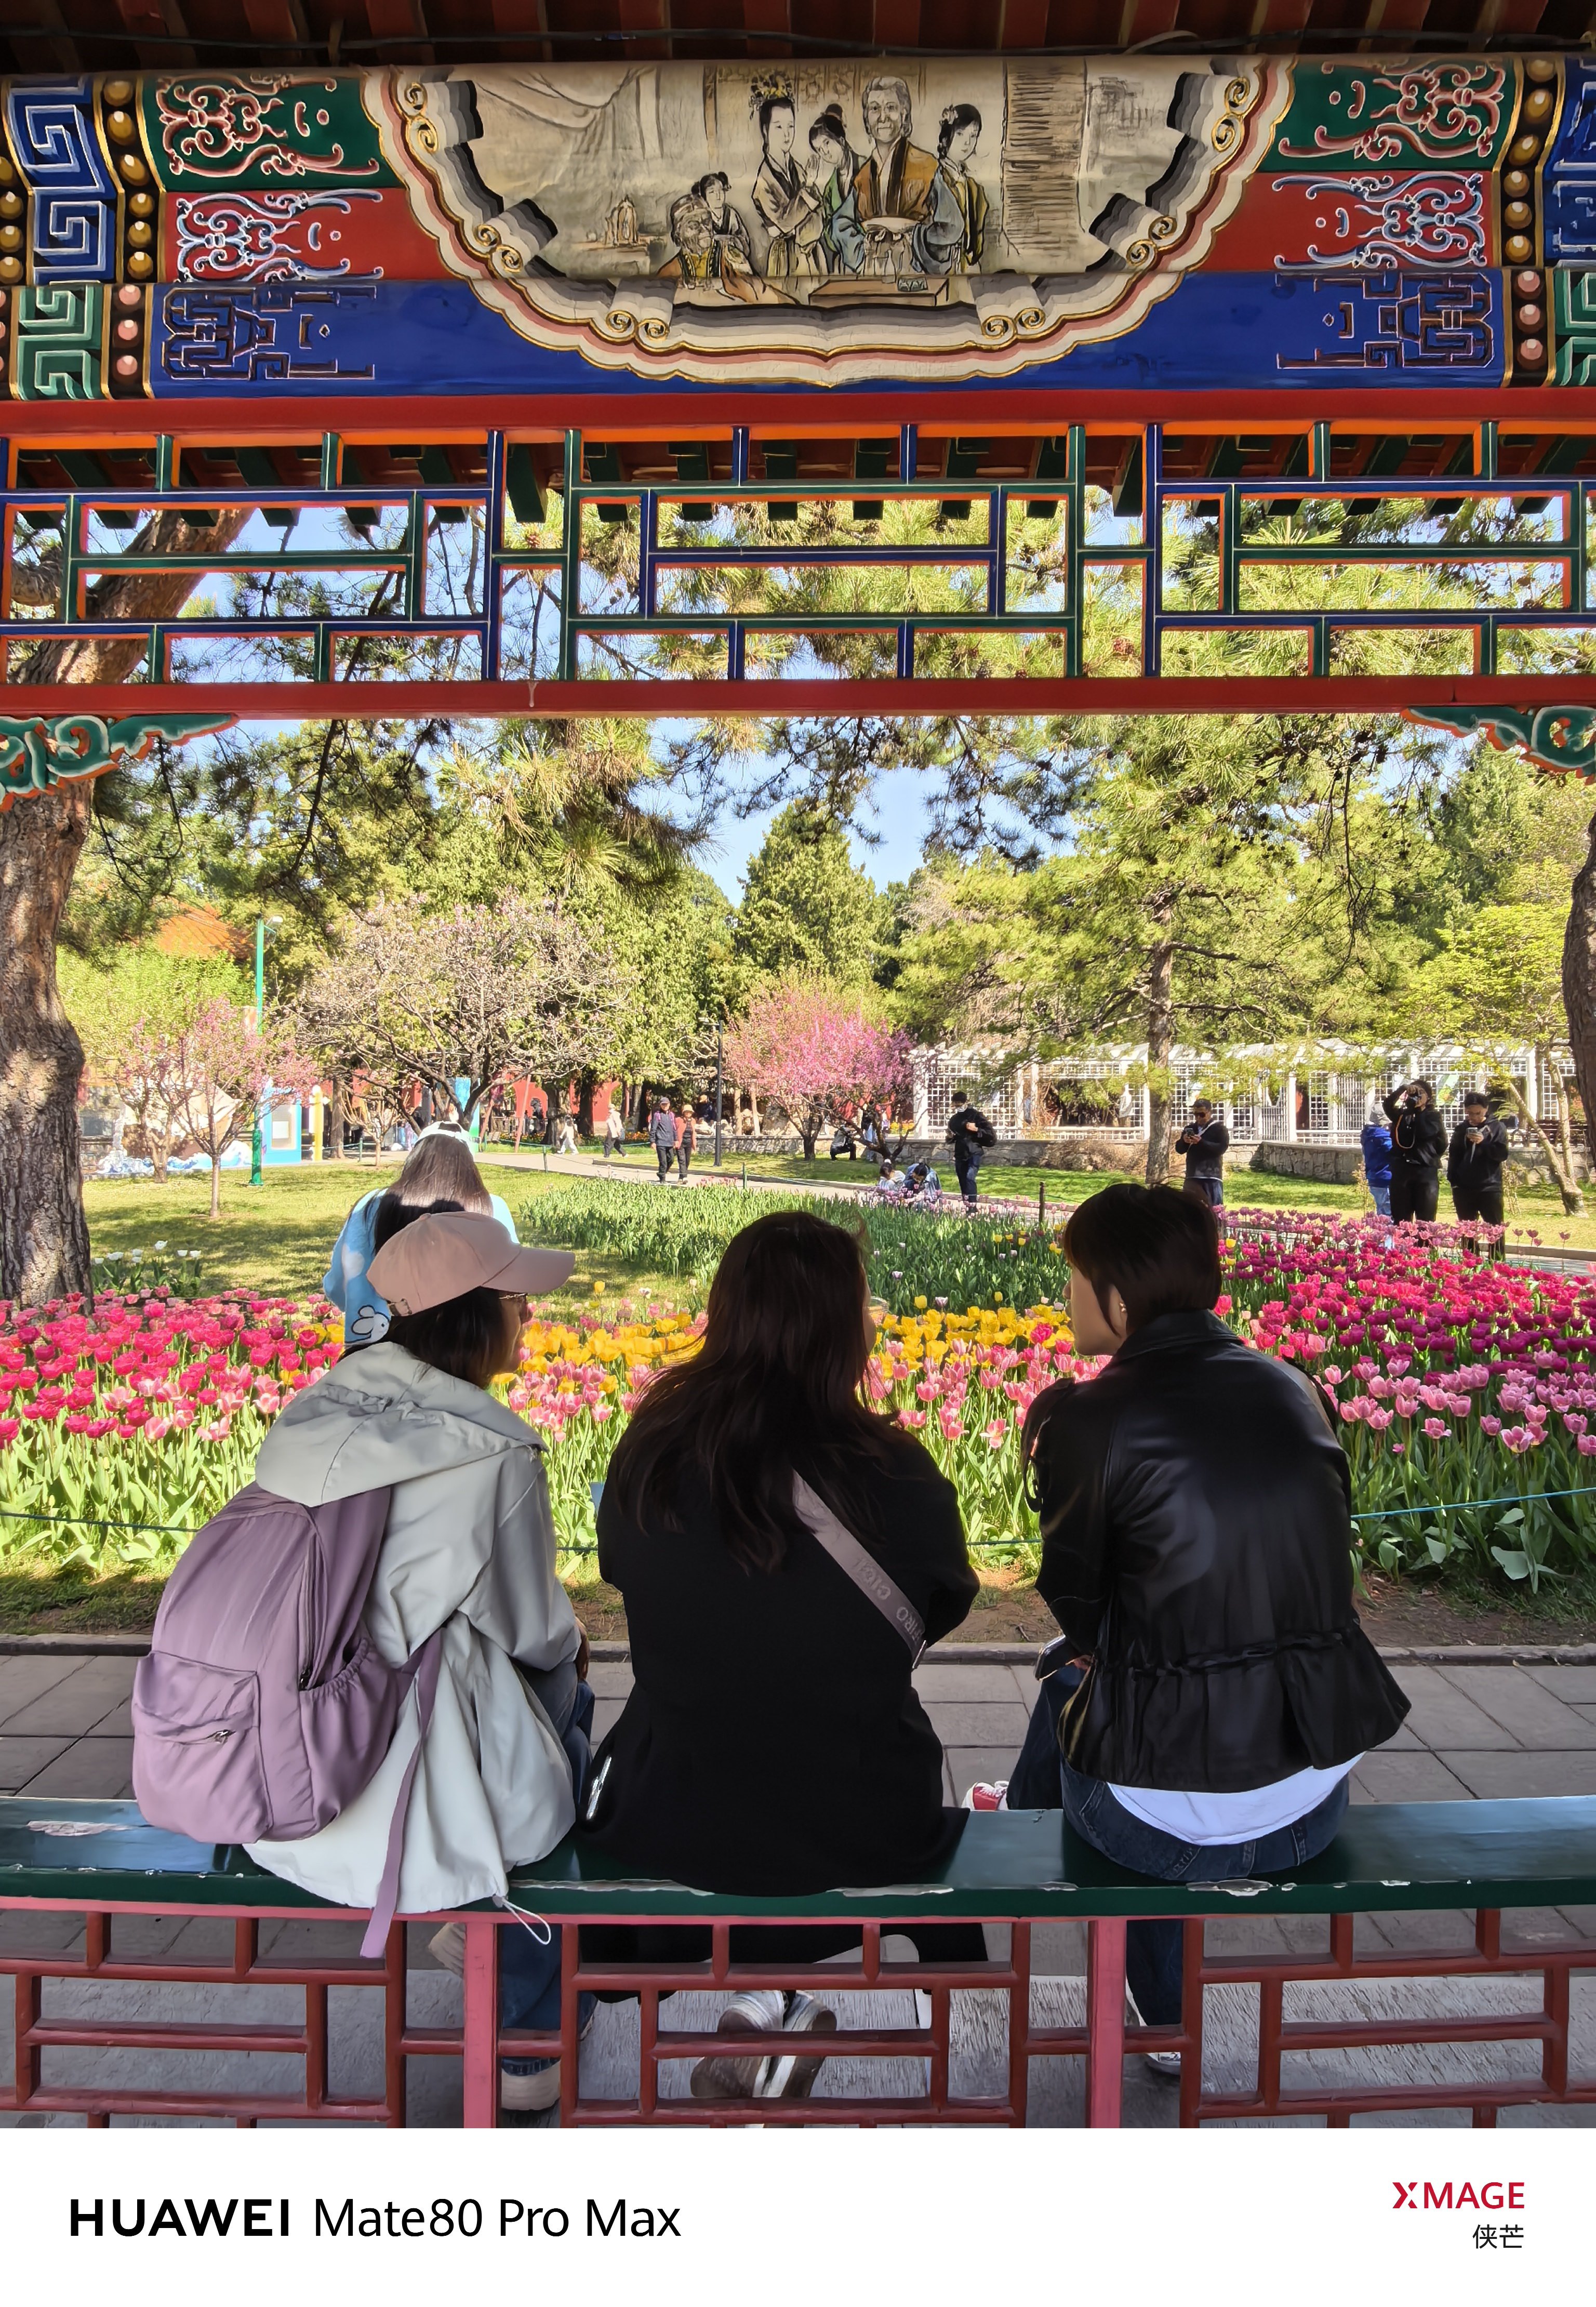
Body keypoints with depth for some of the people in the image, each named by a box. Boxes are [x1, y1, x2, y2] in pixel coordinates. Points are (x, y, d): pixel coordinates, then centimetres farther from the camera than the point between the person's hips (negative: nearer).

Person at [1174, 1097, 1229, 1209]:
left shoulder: (1219, 1128, 3)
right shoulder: (1190, 1128, 16)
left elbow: (1221, 1148, -11)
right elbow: (1179, 1149, 13)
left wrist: (1201, 1142, -22)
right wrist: (1184, 1141, -10)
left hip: (1212, 1176, -5)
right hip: (1192, 1176, 5)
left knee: (1214, 1210, -6)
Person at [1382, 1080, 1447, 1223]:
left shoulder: (1434, 1117, 8)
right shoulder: (1401, 1114, 13)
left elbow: (1425, 1132, -12)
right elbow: (1387, 1105, -8)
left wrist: (1418, 1110, -5)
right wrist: (1402, 1089, -18)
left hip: (1426, 1172, -2)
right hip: (1401, 1171, 2)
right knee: (1400, 1220, 2)